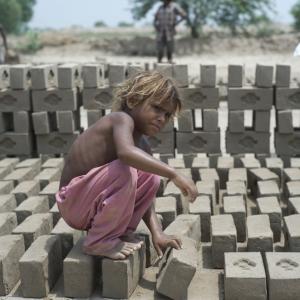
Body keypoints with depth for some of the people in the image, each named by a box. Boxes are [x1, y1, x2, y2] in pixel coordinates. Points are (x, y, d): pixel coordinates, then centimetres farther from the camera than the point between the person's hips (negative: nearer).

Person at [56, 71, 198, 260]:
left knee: (151, 176, 2)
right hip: (73, 204, -8)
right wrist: (174, 174, -40)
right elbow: (126, 153, -41)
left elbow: (142, 195, 2)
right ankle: (99, 242, -14)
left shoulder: (143, 146, 7)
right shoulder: (122, 119, -18)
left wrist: (157, 232, -11)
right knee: (124, 170, -30)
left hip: (96, 205, 8)